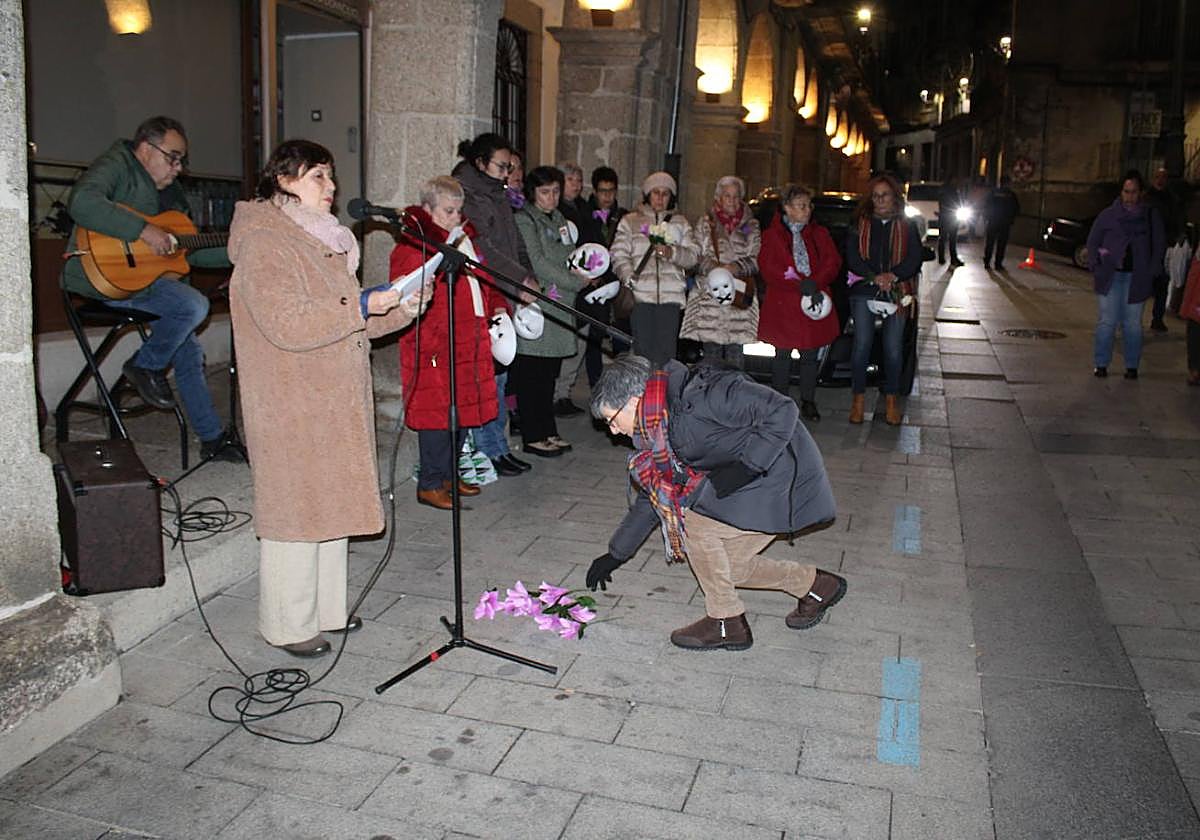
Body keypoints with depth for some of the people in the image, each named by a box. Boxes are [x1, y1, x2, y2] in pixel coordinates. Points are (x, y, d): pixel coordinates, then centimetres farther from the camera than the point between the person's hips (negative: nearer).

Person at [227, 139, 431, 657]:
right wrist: (363, 306, -25)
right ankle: (288, 625, 13)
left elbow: (344, 321, 21)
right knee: (296, 509, -1)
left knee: (331, 503, 15)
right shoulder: (264, 246, -14)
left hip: (334, 401, 9)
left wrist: (401, 310, 5)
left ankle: (326, 609, 29)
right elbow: (287, 326, -25)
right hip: (292, 406, -9)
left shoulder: (321, 240, 17)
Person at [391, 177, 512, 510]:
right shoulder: (413, 243, -9)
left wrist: (496, 306, 14)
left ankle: (449, 475, 26)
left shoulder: (464, 236, 18)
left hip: (469, 339, 9)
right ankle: (430, 484, 6)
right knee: (438, 411, -6)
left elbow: (483, 277, 28)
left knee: (464, 408, 13)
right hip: (433, 342, -9)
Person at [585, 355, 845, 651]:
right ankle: (816, 585, 26)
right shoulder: (658, 429, 5)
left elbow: (782, 411, -25)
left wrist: (746, 466, -25)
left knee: (695, 522, -14)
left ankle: (726, 623, 3)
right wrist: (614, 556, 19)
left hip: (785, 476, -9)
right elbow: (653, 496, 15)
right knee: (724, 568, 9)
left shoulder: (700, 393, -24)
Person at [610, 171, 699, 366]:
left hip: (671, 297, 2)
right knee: (643, 350, -7)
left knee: (666, 352, -2)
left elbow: (693, 255, 9)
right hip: (640, 296, -2)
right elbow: (619, 255, 2)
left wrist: (672, 252, -11)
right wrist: (630, 278, -15)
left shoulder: (680, 223, 19)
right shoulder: (630, 221, 13)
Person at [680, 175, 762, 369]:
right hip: (710, 293, -1)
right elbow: (698, 256, 4)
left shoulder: (751, 226, 15)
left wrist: (736, 268, -12)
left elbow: (756, 259, 7)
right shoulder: (705, 223, 12)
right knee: (711, 352, -5)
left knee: (735, 356, -3)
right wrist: (715, 269, -14)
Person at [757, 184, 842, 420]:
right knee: (782, 357, 4)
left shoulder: (820, 234, 14)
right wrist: (798, 285, -19)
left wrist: (815, 282, -16)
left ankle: (808, 403, 16)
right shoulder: (772, 235, 2)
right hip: (783, 306, -3)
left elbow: (832, 262, 3)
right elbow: (768, 268, -9)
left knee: (810, 356, 7)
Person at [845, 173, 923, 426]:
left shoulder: (907, 227, 9)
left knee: (893, 347, 2)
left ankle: (891, 398, 14)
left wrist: (893, 276, -18)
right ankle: (858, 398, 7)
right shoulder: (859, 225, 8)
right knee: (862, 344, -3)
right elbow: (852, 257, -2)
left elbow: (914, 258, -1)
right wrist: (875, 277, -17)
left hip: (897, 292, 1)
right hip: (864, 291, -1)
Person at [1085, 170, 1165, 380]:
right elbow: (1092, 242, 9)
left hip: (1137, 278, 1)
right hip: (1110, 276, -1)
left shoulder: (1151, 216, 6)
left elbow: (1159, 245, 10)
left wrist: (1151, 272, 0)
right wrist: (1095, 266, -2)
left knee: (1132, 323, 4)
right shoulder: (1108, 214, 4)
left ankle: (1132, 365, 13)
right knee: (1107, 321, -1)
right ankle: (1101, 363, 8)